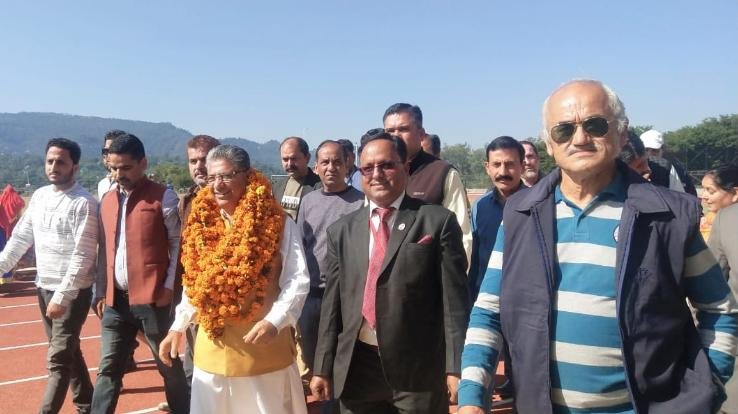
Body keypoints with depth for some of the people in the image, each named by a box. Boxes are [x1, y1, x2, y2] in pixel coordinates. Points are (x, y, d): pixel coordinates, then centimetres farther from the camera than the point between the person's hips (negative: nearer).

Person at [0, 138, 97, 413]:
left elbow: (83, 255, -20)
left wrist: (62, 295, -22)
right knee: (68, 352, 18)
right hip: (43, 287, 8)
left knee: (58, 360, -4)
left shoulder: (84, 203, -16)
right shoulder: (39, 196, 6)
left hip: (73, 292, -8)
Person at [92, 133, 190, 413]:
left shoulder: (163, 198, -6)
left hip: (152, 299, -5)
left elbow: (178, 243, -6)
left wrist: (169, 287, -11)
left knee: (169, 366, 8)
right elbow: (104, 250, 16)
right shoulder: (107, 200, 12)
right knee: (108, 369, 11)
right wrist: (101, 292, 13)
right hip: (116, 299, 5)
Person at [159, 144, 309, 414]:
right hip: (211, 347, 4)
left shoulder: (277, 223, -9)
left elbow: (297, 280, -13)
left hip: (262, 346, -4)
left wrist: (274, 321, -25)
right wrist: (177, 327, 11)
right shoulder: (202, 223, 5)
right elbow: (193, 284, 13)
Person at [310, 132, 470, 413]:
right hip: (356, 369, 3)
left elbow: (454, 299, -5)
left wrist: (456, 367, -8)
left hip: (418, 368, -3)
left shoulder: (438, 221, -2)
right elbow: (332, 303, 8)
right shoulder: (341, 231, 8)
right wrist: (323, 368, 7)